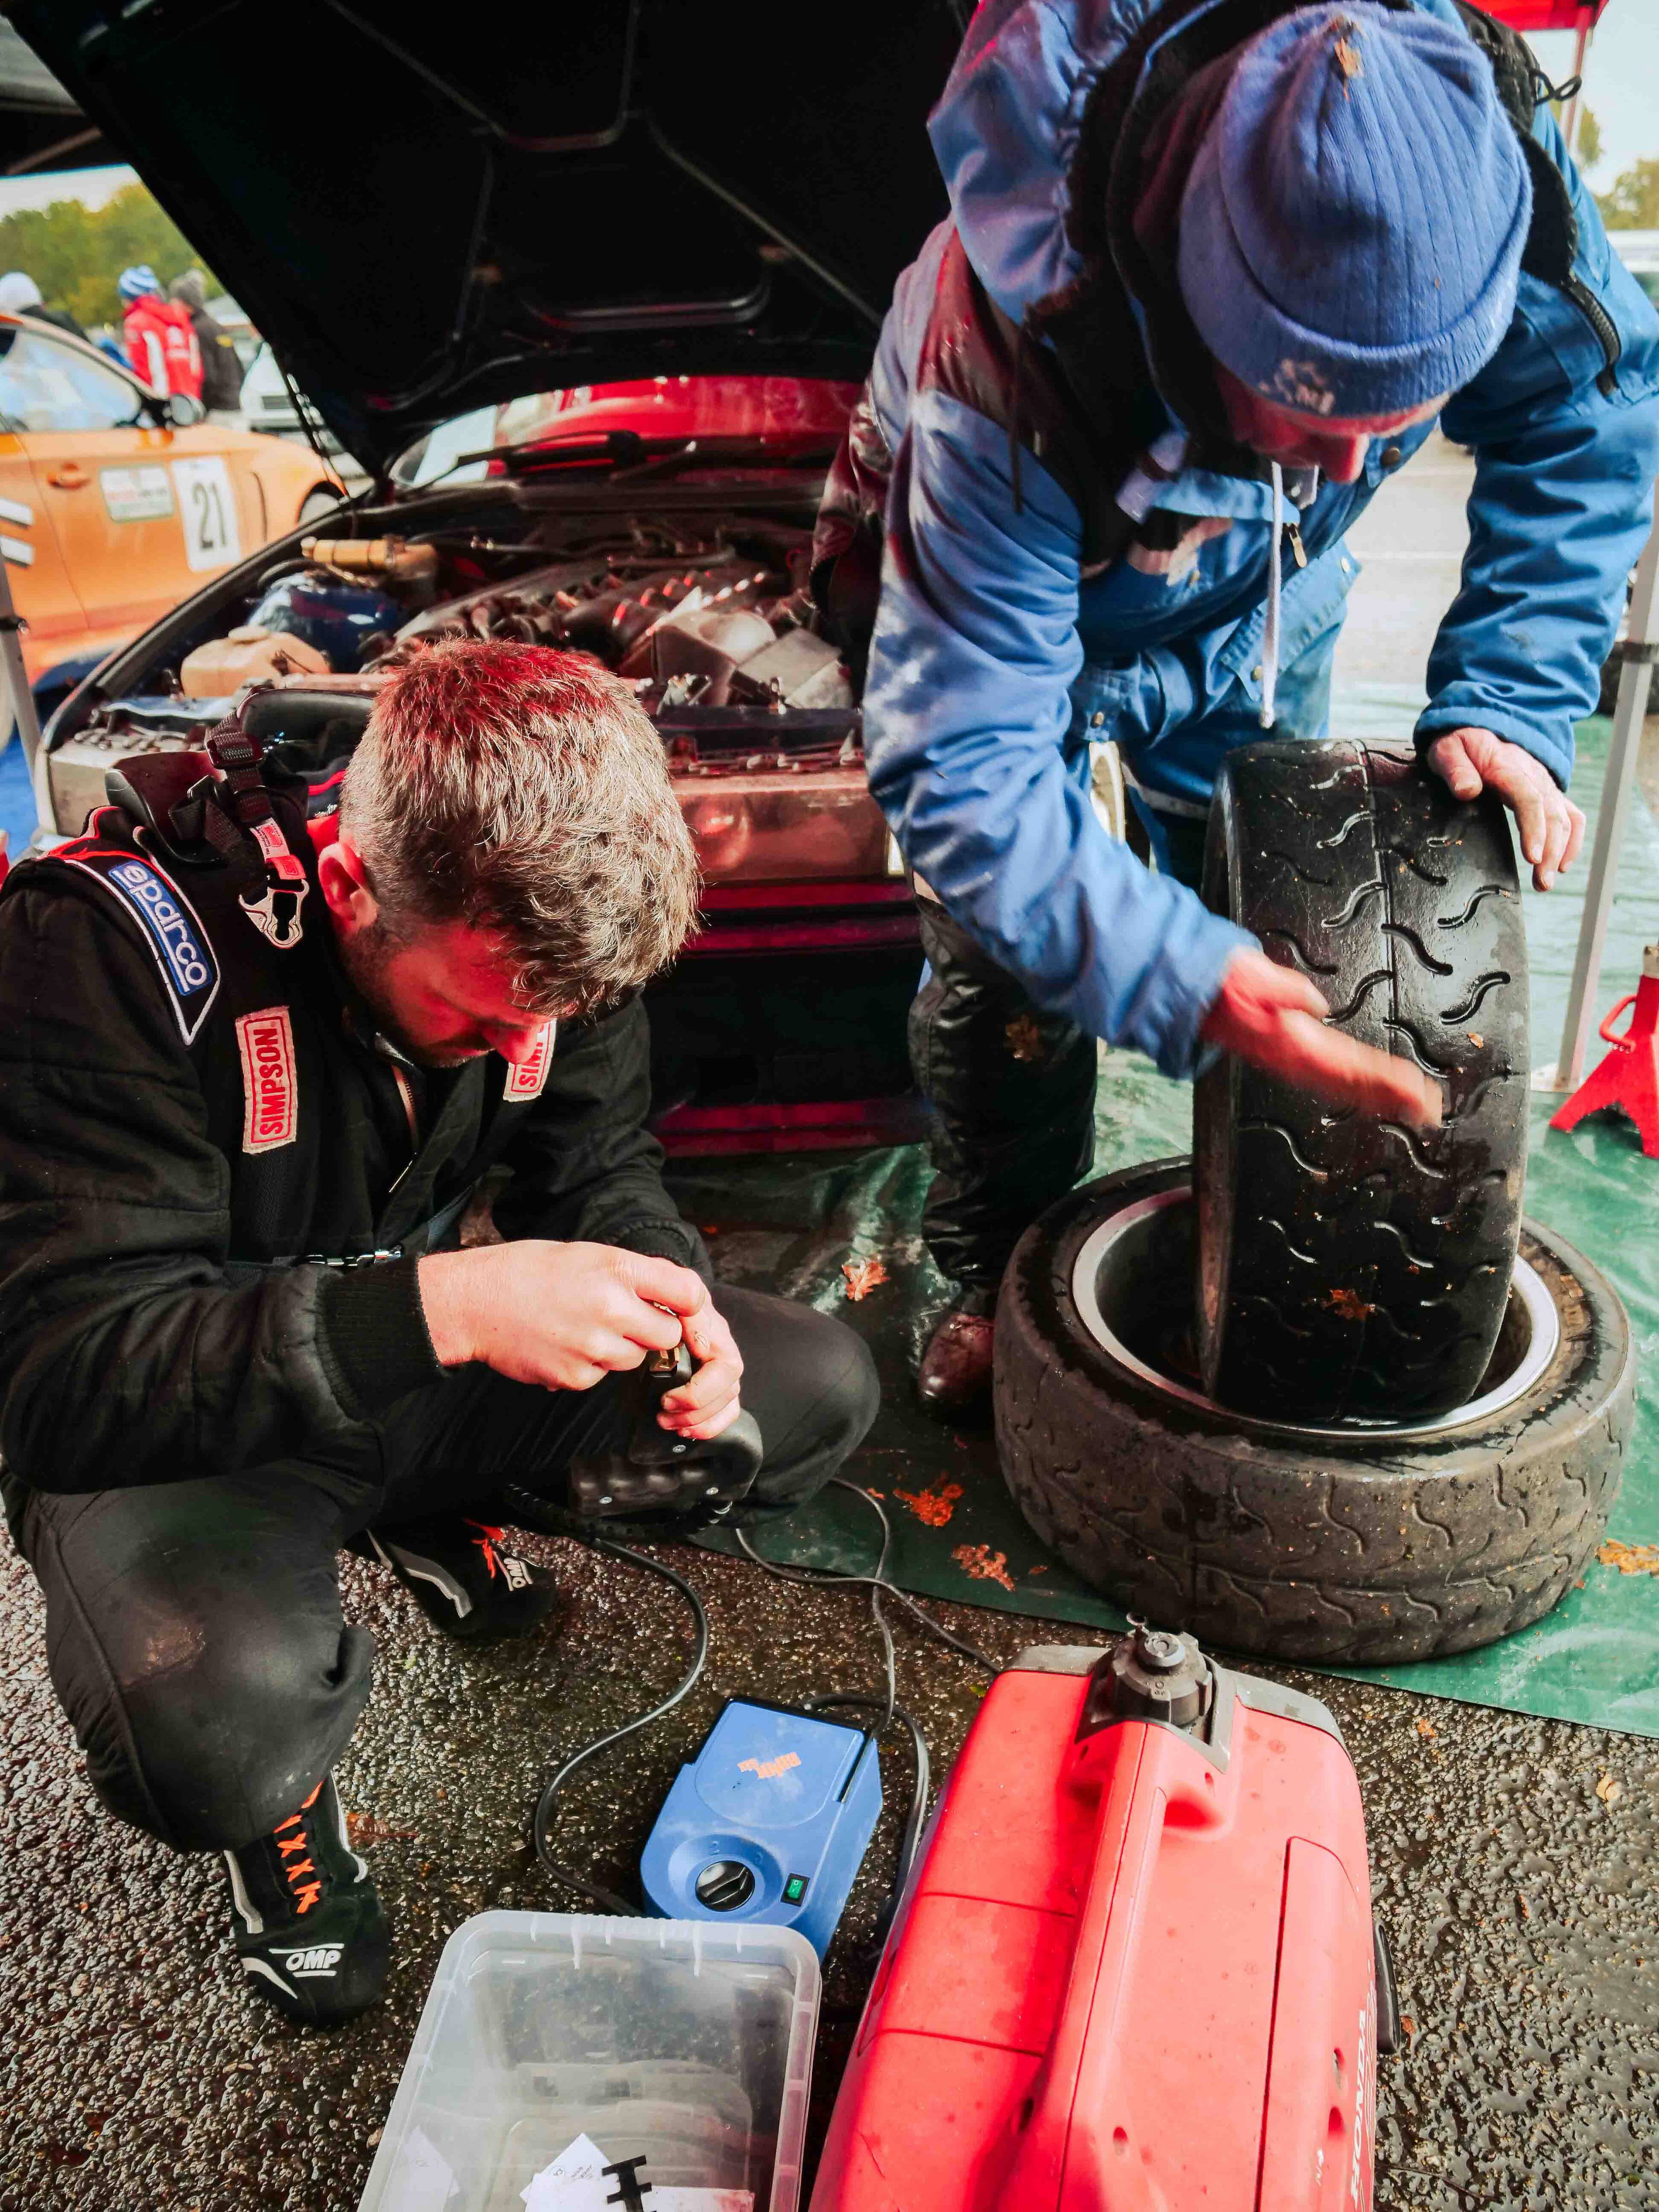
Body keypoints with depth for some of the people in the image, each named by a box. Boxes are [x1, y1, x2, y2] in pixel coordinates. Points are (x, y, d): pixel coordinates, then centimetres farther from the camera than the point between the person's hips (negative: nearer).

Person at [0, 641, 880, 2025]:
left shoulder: (547, 912, -14)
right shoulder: (113, 941, -29)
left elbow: (603, 1169, 1)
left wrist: (673, 1310, -23)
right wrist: (442, 1307, -44)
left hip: (427, 1367, 5)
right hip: (169, 1429, -5)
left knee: (824, 1387, -4)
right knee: (221, 1719, -38)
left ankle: (441, 1523, 17)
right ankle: (282, 1801, 3)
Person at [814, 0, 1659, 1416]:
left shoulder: (1471, 153, -32)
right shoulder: (1017, 364, -45)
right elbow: (961, 767, -44)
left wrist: (1513, 698, -23)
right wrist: (1183, 981, -54)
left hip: (1258, 607, 4)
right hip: (1008, 584, -3)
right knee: (1004, 966, -7)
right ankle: (1003, 1278, 19)